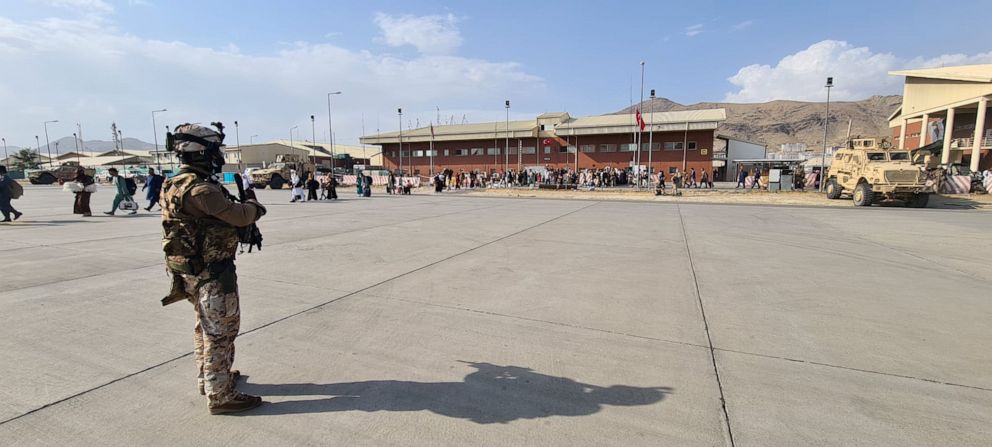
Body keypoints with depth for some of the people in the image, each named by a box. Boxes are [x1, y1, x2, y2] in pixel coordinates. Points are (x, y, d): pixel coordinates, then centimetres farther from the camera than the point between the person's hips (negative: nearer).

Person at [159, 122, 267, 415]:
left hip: (191, 270, 10)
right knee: (221, 331, -1)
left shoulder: (175, 184, 8)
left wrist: (246, 210, 2)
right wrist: (253, 203, 0)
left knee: (205, 327, 23)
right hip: (211, 272, -10)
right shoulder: (201, 189, -24)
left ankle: (209, 378, 39)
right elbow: (239, 216, -20)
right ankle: (220, 396, 8)